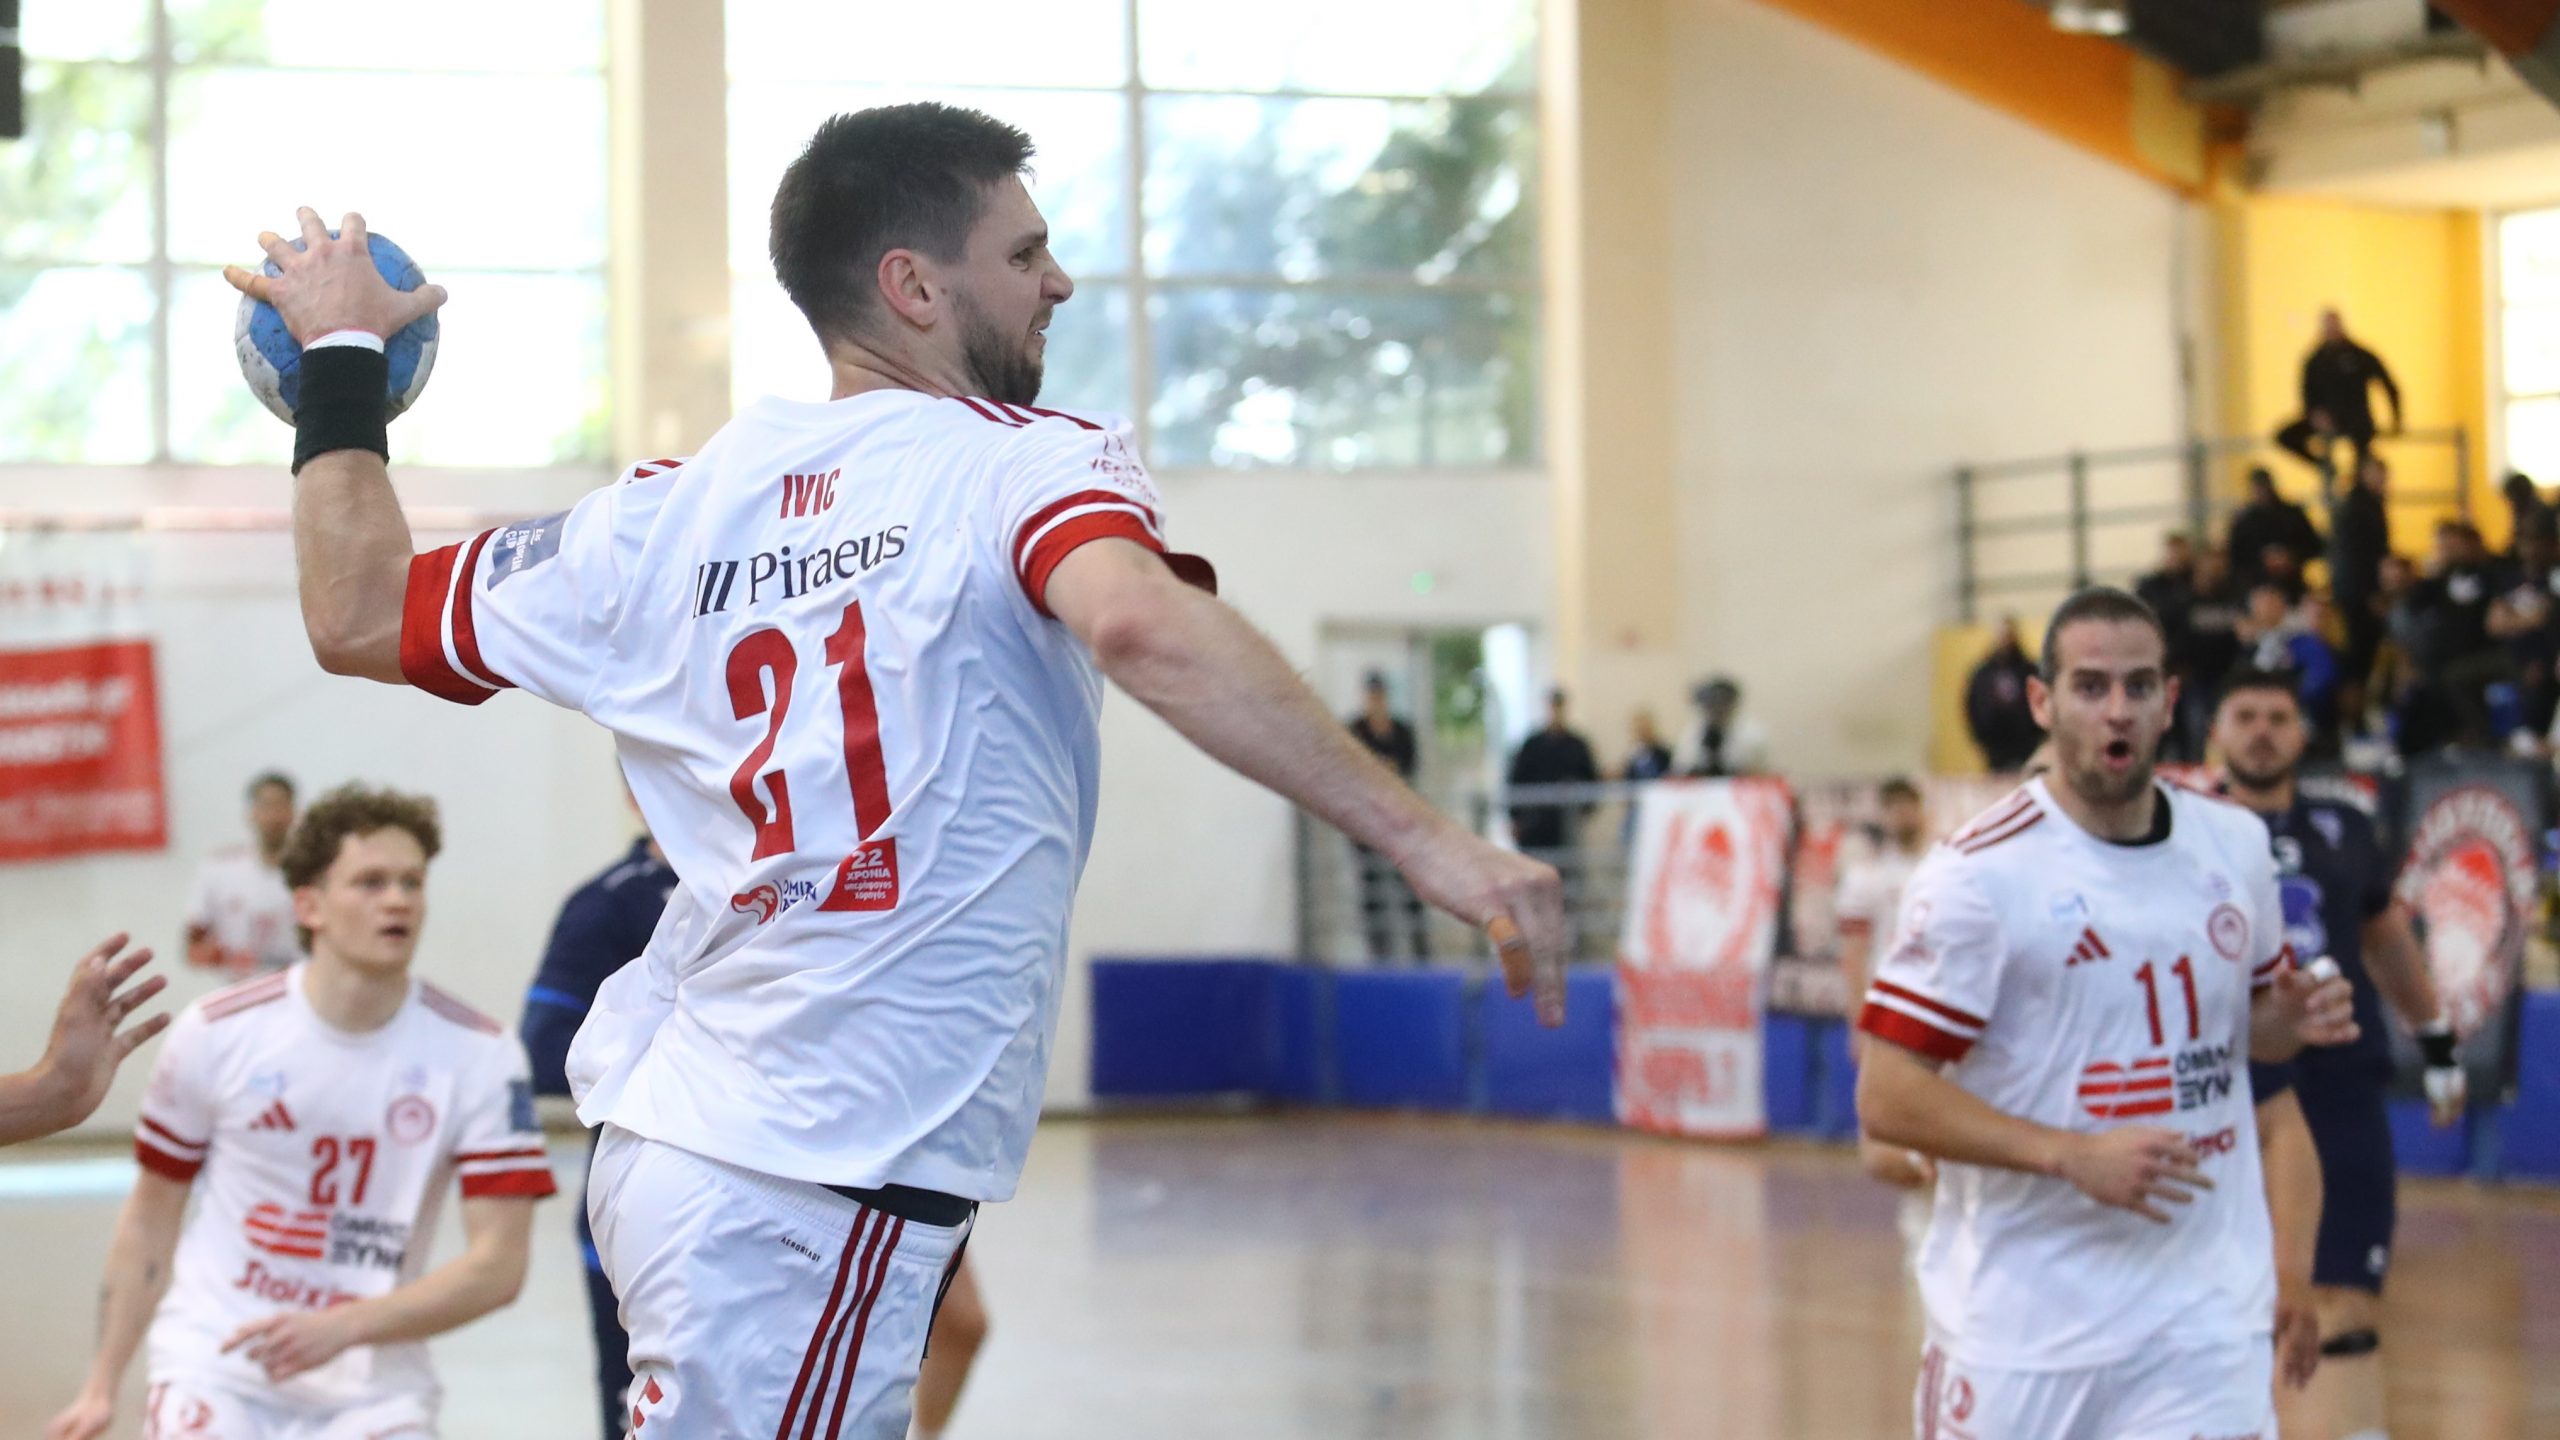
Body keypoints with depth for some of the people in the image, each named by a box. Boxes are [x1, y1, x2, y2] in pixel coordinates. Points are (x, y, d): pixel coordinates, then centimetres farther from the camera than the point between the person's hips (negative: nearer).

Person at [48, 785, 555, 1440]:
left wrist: (341, 1327, -21)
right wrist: (102, 1387, 7)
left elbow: (498, 1267, -9)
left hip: (374, 1384, 1)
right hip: (215, 1365, 0)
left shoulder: (480, 1055, -6)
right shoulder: (216, 1033, -4)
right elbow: (150, 1218, 8)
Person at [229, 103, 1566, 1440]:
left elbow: (360, 617, 19)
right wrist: (1422, 838, -30)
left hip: (667, 1143, 7)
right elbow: (1144, 626, -28)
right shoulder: (1028, 462, -6)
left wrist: (341, 360, 33)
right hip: (816, 1194, -7)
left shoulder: (670, 511, 10)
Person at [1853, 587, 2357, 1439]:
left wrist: (2290, 1023, 0)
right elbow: (1887, 1098, -13)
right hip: (2021, 1328, -3)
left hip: (2204, 1320, 3)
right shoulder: (1980, 873, -11)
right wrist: (2075, 1155, -23)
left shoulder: (2236, 844, 6)